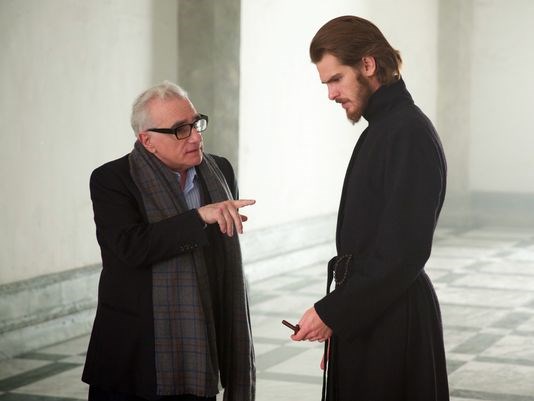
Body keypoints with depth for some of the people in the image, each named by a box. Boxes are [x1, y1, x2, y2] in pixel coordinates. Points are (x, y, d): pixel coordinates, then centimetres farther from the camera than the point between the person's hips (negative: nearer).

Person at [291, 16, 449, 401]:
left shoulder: (409, 133, -16)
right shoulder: (381, 129, 14)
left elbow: (404, 252, -21)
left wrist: (332, 312, -17)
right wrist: (335, 314, 12)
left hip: (393, 322, -9)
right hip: (365, 315, 9)